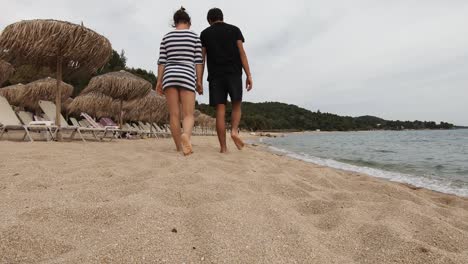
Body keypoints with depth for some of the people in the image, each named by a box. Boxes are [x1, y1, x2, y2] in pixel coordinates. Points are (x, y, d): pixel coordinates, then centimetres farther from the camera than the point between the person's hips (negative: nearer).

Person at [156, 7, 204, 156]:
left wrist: (159, 82, 7)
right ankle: (186, 136, -38)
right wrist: (199, 82, 3)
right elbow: (198, 61, 1)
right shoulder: (195, 37, 7)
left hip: (169, 76, 2)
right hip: (187, 77, -2)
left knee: (174, 115, 4)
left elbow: (162, 61, 7)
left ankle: (179, 148, 5)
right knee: (189, 115, -5)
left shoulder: (166, 37, 12)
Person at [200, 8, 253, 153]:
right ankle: (234, 131, -16)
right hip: (234, 74, -1)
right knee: (237, 106, 11)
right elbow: (242, 53, 2)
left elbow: (201, 58, 8)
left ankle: (223, 147, -5)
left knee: (220, 111, -2)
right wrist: (249, 75, -2)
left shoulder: (205, 34, 14)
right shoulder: (234, 29, 13)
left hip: (215, 76, 1)